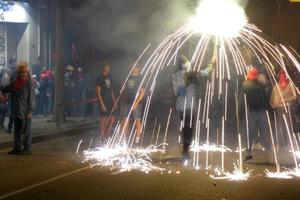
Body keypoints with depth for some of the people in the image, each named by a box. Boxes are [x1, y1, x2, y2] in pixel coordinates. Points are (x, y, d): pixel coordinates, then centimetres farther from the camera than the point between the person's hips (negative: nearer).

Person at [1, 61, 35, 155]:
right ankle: (17, 148, 21)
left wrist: (30, 111, -14)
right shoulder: (15, 83, 8)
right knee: (16, 130, 12)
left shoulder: (29, 84, -9)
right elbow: (6, 89, 19)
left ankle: (27, 148, 7)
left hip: (25, 112, -6)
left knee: (26, 130, 1)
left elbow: (31, 98, -11)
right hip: (16, 111, 6)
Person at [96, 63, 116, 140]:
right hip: (104, 101, -8)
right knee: (103, 119, -3)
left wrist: (114, 101, 13)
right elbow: (98, 92, -12)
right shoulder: (100, 78, -9)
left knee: (112, 119, 8)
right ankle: (102, 137, 5)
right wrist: (102, 104, -18)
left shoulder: (109, 77, 14)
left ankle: (106, 135, 20)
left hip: (110, 101, 8)